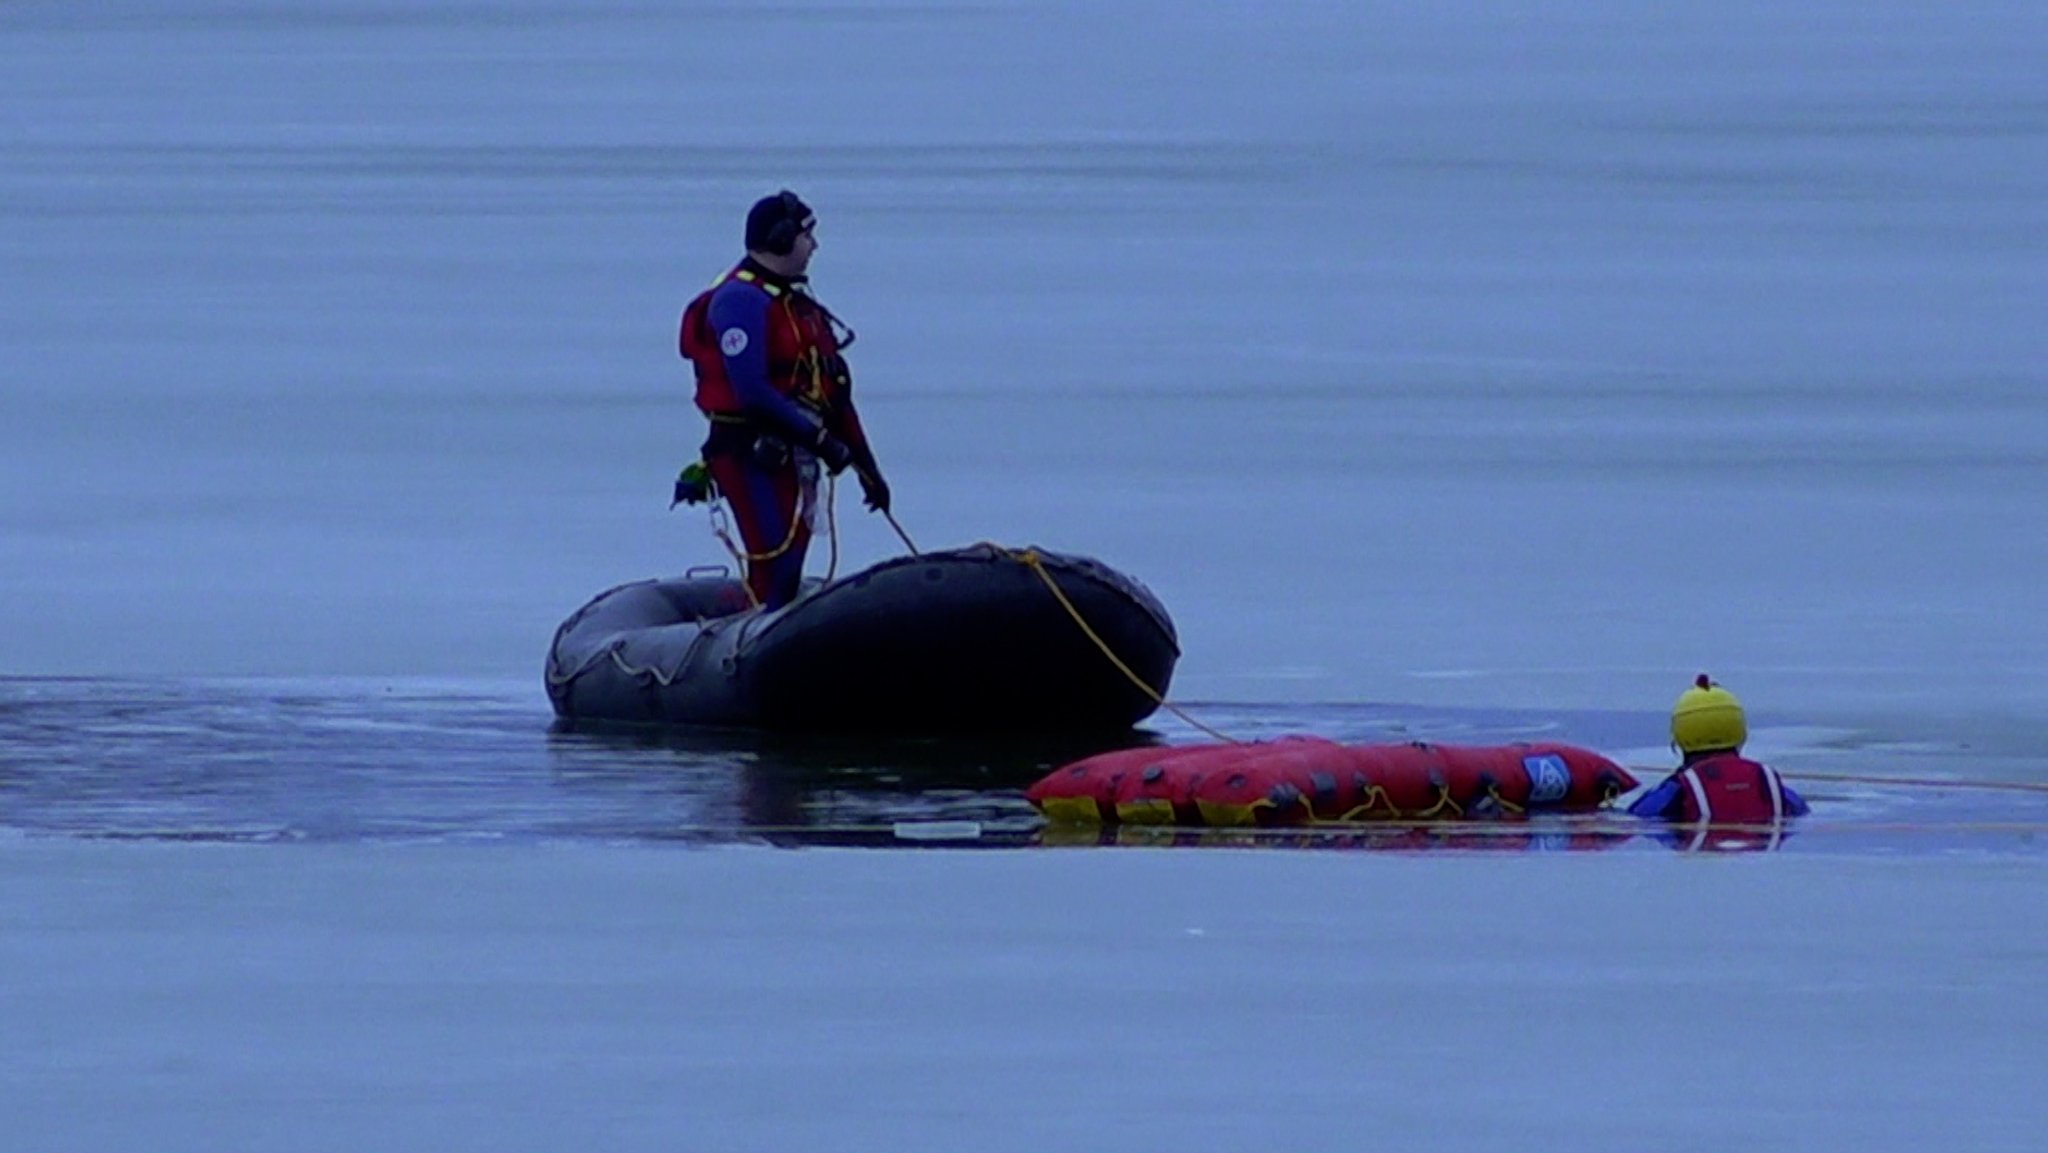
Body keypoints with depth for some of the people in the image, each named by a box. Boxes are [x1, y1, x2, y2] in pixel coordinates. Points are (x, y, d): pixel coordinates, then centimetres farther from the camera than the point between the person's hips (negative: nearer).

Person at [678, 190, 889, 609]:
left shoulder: (796, 302, 18)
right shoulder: (741, 300, -13)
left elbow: (833, 389, 20)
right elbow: (750, 390, -22)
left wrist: (865, 466, 18)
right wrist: (819, 439, -20)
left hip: (792, 454, 10)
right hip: (753, 453, -10)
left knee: (788, 573, 9)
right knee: (777, 570, -16)